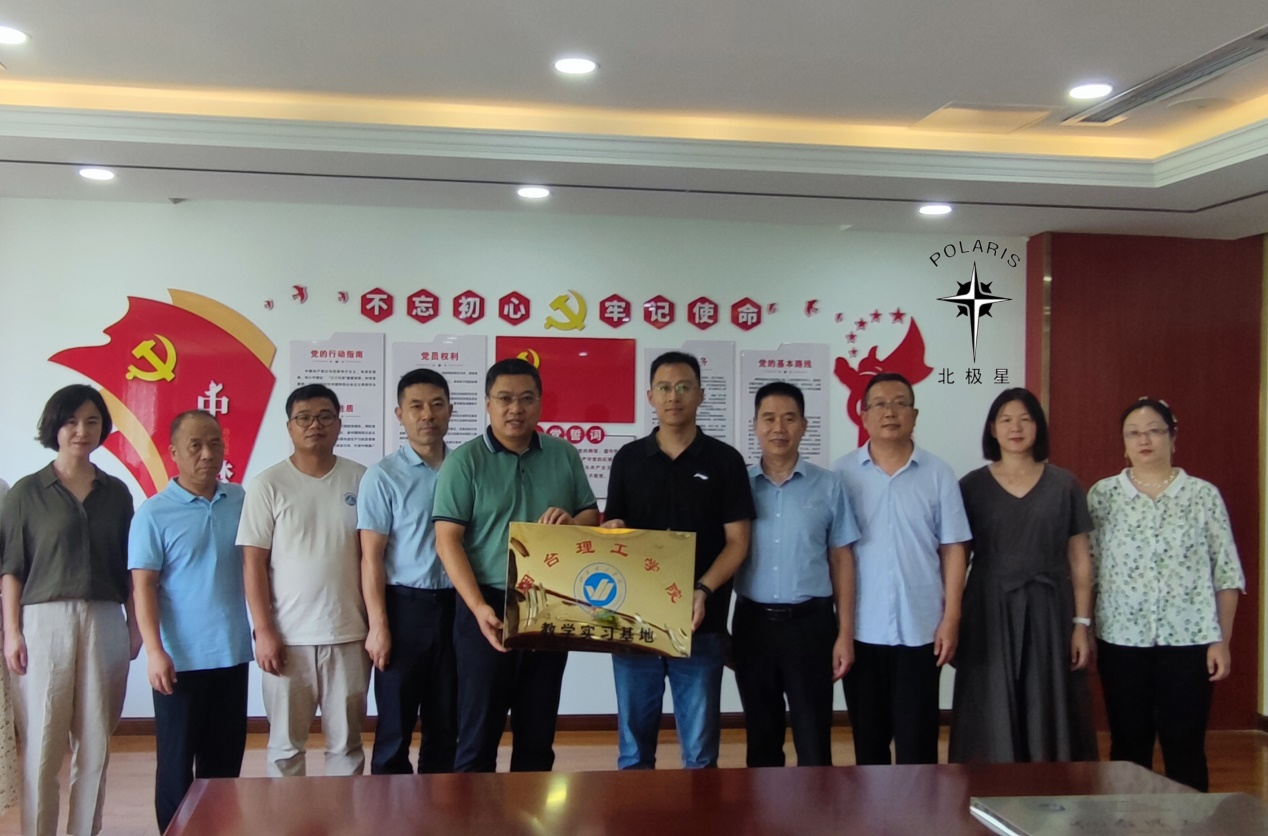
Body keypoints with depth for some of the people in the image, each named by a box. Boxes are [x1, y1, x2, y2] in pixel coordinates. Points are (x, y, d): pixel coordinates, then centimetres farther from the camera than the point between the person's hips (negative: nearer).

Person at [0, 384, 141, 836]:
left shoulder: (116, 493, 10)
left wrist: (135, 624, 6)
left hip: (105, 623, 2)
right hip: (45, 621, -2)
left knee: (96, 743, 4)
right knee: (42, 743, -1)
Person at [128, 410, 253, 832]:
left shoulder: (241, 501, 3)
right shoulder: (154, 513, -8)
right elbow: (143, 586, -10)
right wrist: (155, 651, -17)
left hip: (232, 653, 4)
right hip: (181, 659, -4)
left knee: (226, 760, 13)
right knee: (177, 762, 7)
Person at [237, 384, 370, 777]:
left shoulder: (360, 479, 2)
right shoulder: (268, 485, -2)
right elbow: (254, 563, -3)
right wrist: (264, 631, -8)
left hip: (348, 635, 1)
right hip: (287, 637, -1)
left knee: (346, 743, 10)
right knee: (286, 745, 9)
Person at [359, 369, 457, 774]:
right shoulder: (383, 476, -5)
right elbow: (371, 558, -7)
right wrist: (378, 626, -12)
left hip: (455, 605, 4)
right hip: (406, 605, -3)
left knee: (446, 725, 13)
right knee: (395, 726, 5)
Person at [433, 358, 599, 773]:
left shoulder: (564, 456, 7)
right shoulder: (464, 461, -5)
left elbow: (592, 516, 13)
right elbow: (447, 540, -10)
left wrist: (572, 523, -11)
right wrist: (479, 607, -20)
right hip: (489, 606, -4)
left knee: (539, 731, 13)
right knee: (479, 730, 3)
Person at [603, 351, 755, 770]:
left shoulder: (724, 461, 1)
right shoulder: (628, 459, 8)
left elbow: (737, 542, -2)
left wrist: (704, 590, -17)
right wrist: (612, 531, -11)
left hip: (701, 623, -2)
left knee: (700, 746, 5)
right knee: (634, 740, 10)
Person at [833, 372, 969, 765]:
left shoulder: (938, 473, 1)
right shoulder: (843, 473, -1)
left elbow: (952, 550, 2)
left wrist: (951, 619, -3)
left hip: (920, 629, 0)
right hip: (861, 629, 0)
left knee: (917, 739, 6)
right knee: (867, 737, 12)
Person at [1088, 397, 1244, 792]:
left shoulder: (1203, 495, 2)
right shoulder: (1103, 494, 4)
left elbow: (1227, 574, 1)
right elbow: (1085, 568, 4)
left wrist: (1222, 641, -3)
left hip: (1189, 640, -1)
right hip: (1122, 639, 1)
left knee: (1185, 746, 3)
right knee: (1128, 744, 10)